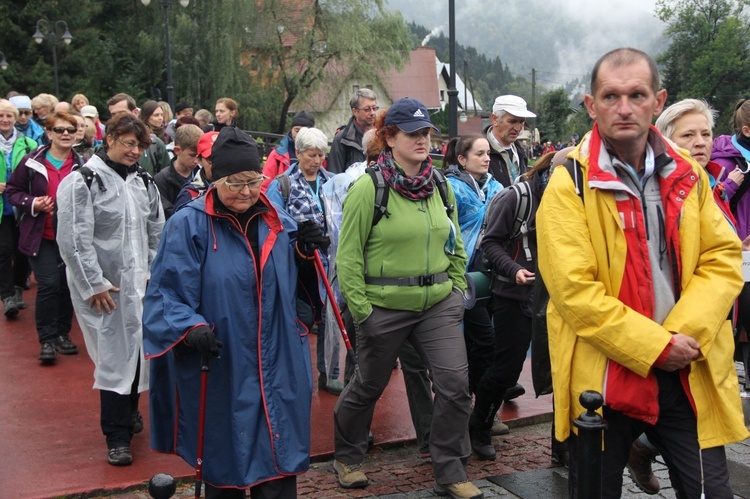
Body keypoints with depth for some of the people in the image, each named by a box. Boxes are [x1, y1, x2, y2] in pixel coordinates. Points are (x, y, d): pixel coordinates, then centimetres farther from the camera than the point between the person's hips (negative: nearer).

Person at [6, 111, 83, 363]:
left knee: (67, 285, 9)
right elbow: (12, 191, 3)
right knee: (49, 284, -10)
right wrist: (32, 203, -14)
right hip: (41, 236, -2)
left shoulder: (81, 165, 1)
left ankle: (63, 334, 26)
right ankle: (47, 340, 3)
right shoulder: (32, 162, -4)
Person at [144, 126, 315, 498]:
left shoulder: (278, 223, 7)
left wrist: (302, 251, -3)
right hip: (219, 373, -3)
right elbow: (165, 294, -9)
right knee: (224, 467, 13)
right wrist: (191, 328, -27)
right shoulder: (188, 225, -7)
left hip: (277, 372, 3)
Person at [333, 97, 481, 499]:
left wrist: (457, 291, 8)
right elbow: (348, 257, -12)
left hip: (439, 305, 4)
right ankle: (346, 457, 39)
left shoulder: (441, 187, 5)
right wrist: (361, 311, -13)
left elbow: (456, 247, 15)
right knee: (368, 386, 13)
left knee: (455, 383, -5)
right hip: (385, 307, -4)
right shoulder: (368, 188, -12)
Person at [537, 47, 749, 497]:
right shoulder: (570, 184, -10)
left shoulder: (687, 174, 5)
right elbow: (574, 289, -17)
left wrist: (686, 334, -11)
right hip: (604, 375, -3)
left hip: (689, 373, 4)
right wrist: (654, 347, -17)